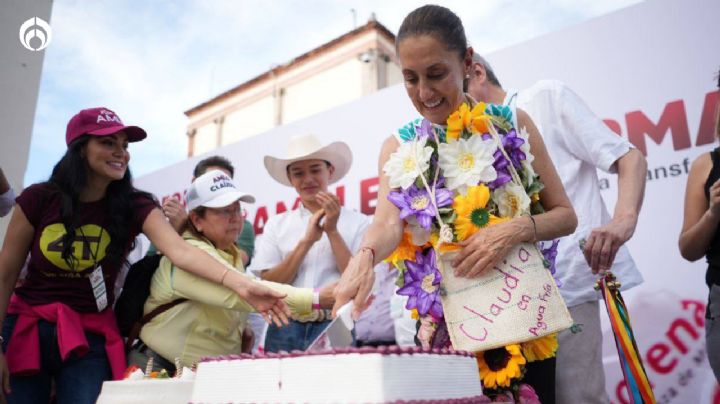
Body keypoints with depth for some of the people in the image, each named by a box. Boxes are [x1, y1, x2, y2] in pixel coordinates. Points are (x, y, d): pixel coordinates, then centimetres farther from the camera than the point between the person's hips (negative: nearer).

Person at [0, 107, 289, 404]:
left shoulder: (134, 205, -9)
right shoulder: (38, 199, -9)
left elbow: (181, 251, -25)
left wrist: (239, 283, -41)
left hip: (90, 336, 0)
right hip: (26, 328, 0)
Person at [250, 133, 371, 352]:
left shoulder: (357, 222, 1)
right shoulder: (276, 225, 7)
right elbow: (268, 285, 0)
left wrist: (333, 231, -10)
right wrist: (306, 241, -9)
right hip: (285, 329, 2)